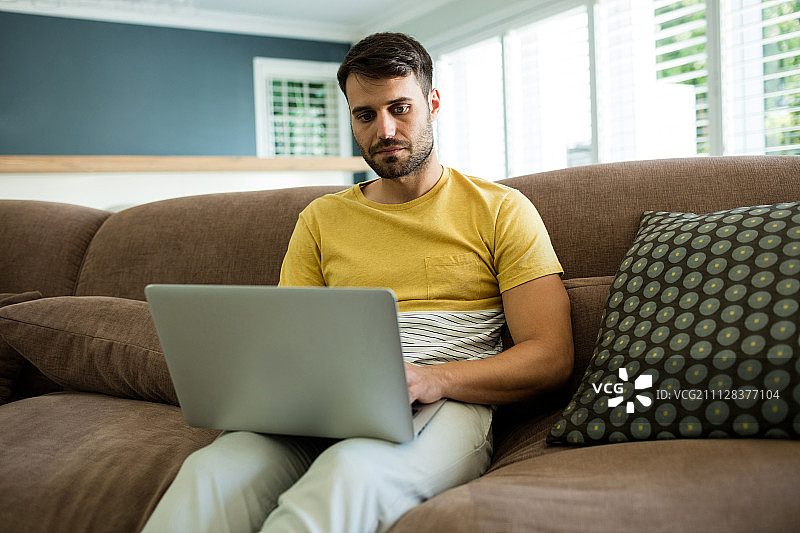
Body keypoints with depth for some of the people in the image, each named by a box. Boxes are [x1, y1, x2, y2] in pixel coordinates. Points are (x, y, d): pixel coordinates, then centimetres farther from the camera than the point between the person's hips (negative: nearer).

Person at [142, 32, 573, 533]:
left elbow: (552, 358, 0)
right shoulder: (321, 219, 20)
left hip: (448, 405, -2)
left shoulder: (500, 209, 9)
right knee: (213, 470, -31)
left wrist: (431, 379, -16)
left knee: (350, 470, -38)